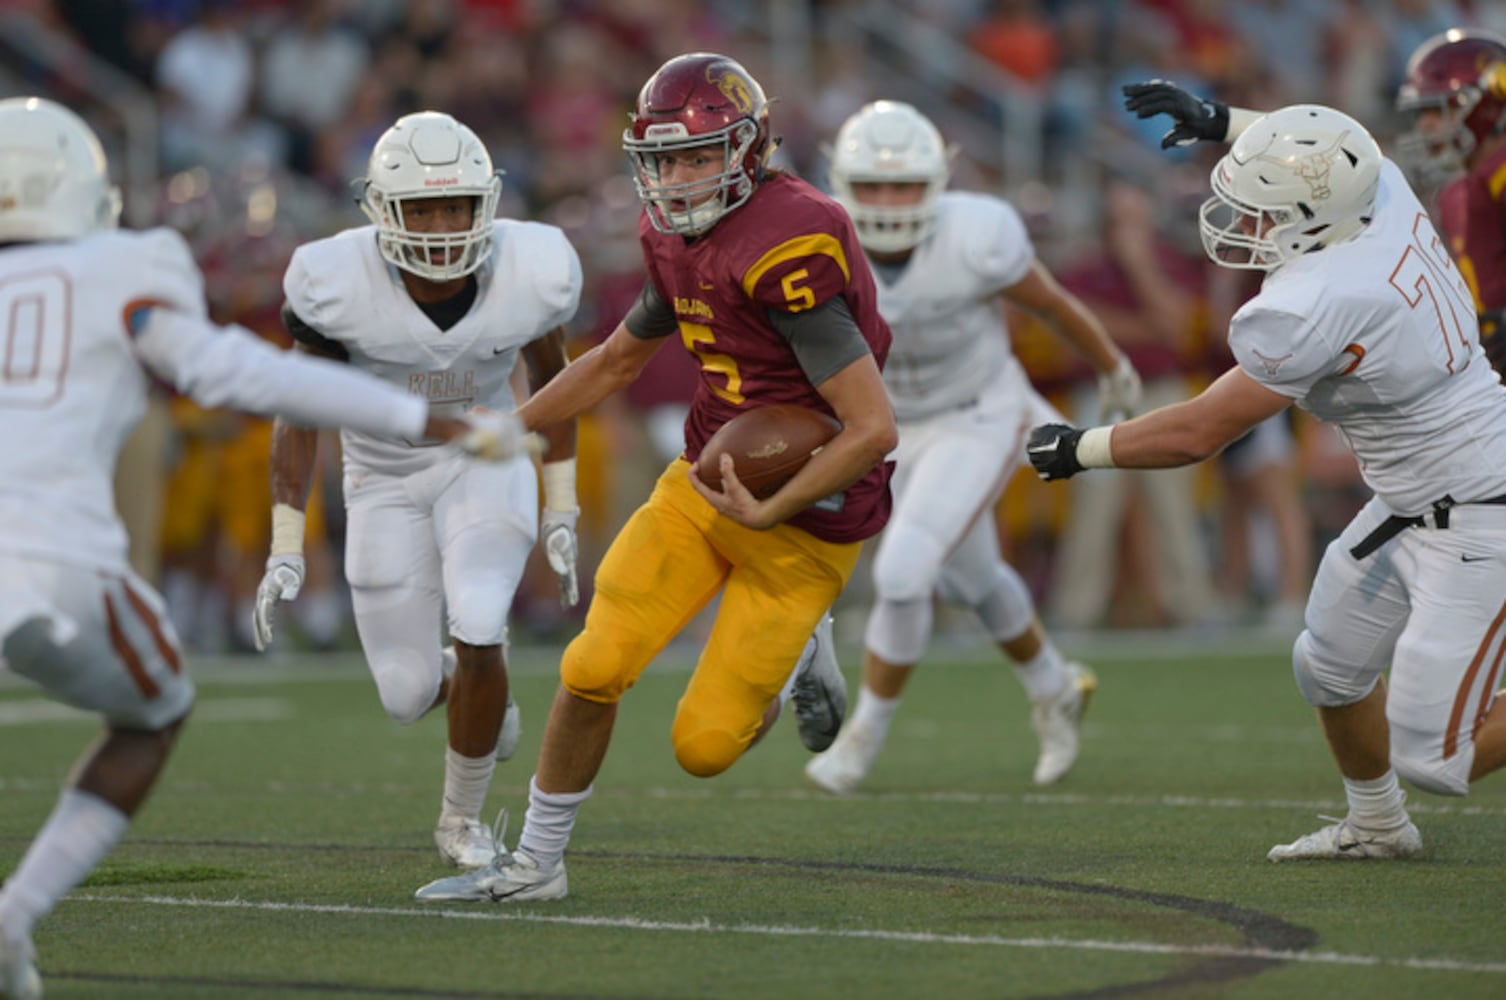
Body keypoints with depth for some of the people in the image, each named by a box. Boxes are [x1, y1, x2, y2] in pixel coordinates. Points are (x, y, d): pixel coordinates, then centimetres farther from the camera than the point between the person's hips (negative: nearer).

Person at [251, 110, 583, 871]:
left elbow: (551, 376, -2)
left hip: (485, 462, 0)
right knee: (409, 696, 1)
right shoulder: (340, 285, -28)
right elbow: (300, 413, -13)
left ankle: (462, 819, 4)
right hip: (385, 480, 0)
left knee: (477, 633, -22)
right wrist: (285, 548, -15)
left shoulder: (532, 273, -23)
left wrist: (561, 514, 2)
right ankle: (474, 682, 41)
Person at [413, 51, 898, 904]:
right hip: (702, 482, 7)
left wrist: (770, 512, -26)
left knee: (704, 747, -4)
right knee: (594, 670, -3)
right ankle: (537, 862, 15)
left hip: (802, 524, -7)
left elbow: (875, 427, -27)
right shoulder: (681, 242, 1)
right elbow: (619, 359, 21)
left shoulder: (787, 251, -26)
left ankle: (798, 655, 26)